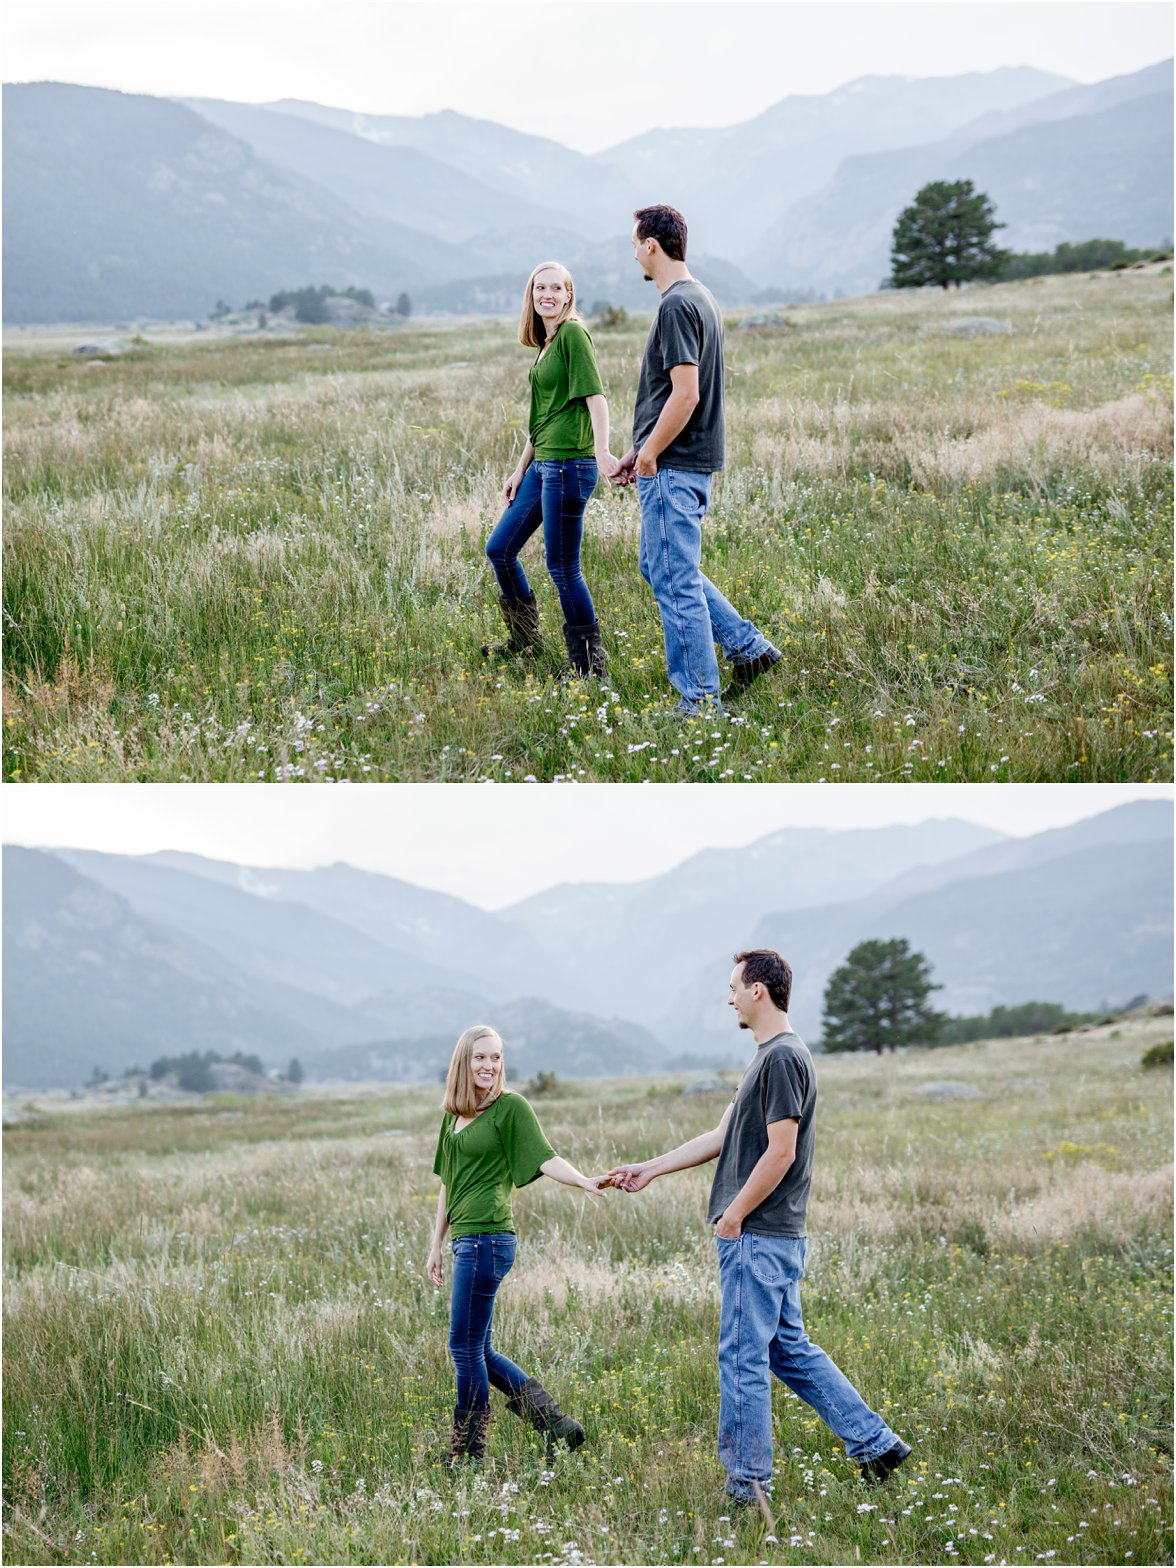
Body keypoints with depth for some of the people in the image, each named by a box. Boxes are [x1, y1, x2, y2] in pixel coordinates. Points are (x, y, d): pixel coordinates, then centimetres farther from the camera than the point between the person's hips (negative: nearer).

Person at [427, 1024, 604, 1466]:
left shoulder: (510, 1107, -5)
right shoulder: (452, 1116, 16)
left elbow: (545, 1159, -14)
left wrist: (584, 1181, -32)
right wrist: (436, 1246, 21)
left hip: (487, 1238, -8)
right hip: (465, 1240, 8)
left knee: (465, 1347, -4)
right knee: (479, 1351, 10)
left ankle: (468, 1453, 6)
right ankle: (555, 1424, 15)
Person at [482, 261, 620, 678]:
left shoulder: (573, 334, -10)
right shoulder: (545, 343, 16)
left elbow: (594, 395, -20)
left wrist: (602, 450, -31)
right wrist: (520, 471, 22)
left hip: (569, 465, -10)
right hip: (542, 465, 10)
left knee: (562, 567, -4)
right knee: (500, 549, 17)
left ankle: (588, 663, 7)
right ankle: (525, 639, 33)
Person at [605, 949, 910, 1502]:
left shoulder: (783, 1057, -15)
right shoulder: (768, 1056, 17)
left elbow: (780, 1152, -20)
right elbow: (721, 1137, 23)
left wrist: (734, 1214, -13)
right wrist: (650, 1169, 25)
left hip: (757, 1236, -10)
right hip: (771, 1236, 10)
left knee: (742, 1356, -3)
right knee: (791, 1351, 14)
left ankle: (746, 1480, 3)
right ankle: (875, 1443, 15)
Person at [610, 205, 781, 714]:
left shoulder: (676, 306, -17)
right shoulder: (701, 298, 15)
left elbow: (685, 394, -24)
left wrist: (647, 456, -15)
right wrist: (639, 451, 19)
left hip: (672, 468, -10)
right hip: (692, 462, 10)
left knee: (676, 581, -4)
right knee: (660, 567, 20)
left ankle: (700, 700, 1)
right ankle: (748, 647, 18)